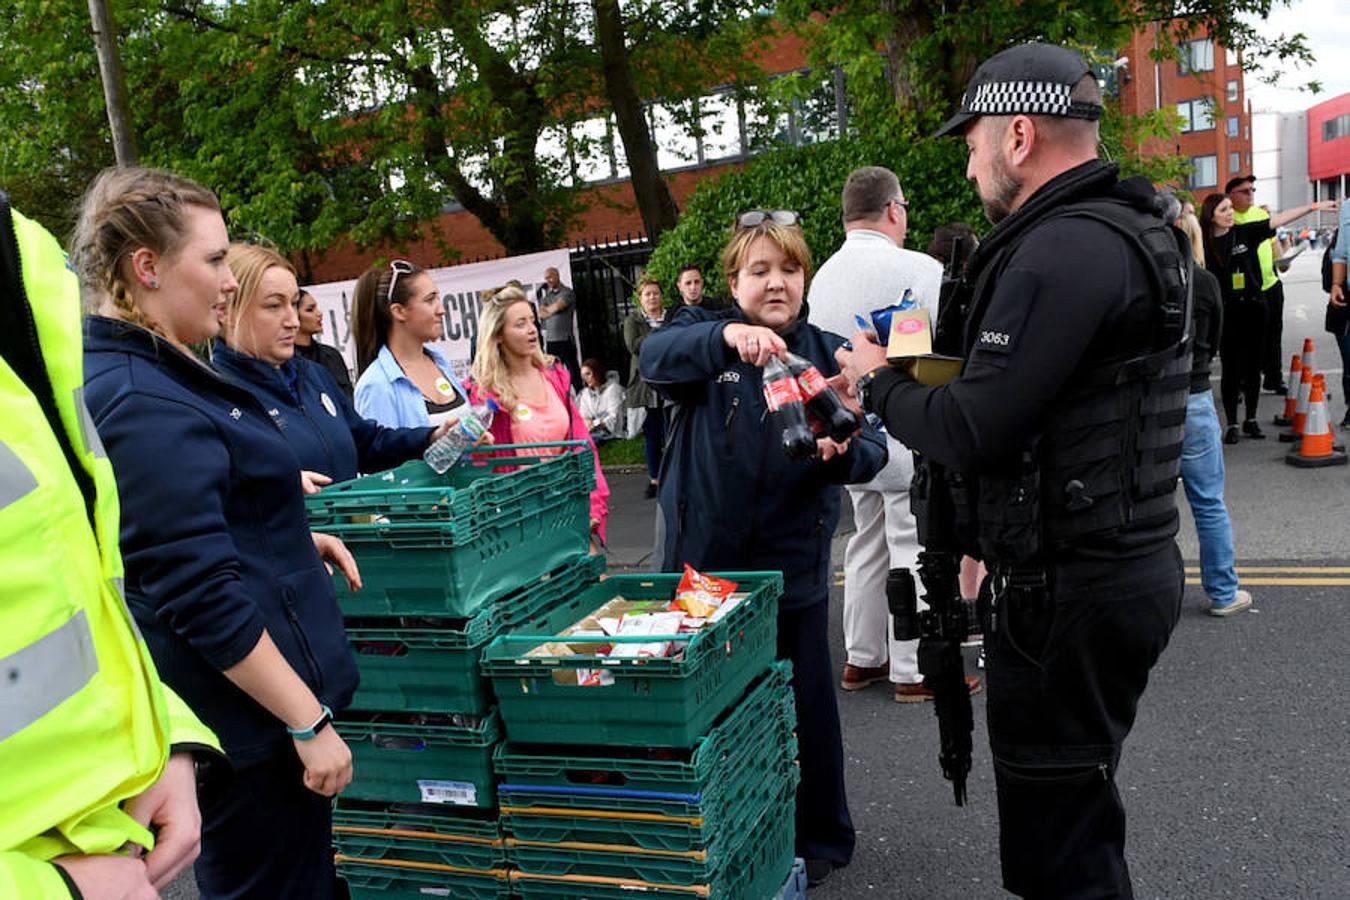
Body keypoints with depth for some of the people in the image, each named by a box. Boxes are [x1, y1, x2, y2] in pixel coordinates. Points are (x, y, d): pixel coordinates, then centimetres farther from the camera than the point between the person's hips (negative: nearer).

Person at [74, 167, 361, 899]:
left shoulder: (150, 372, 8)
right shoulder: (143, 405, -24)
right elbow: (207, 599, -26)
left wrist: (293, 540, 12)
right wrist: (310, 722, -21)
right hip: (247, 714, -10)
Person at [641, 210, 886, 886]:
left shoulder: (826, 352, 5)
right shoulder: (706, 332, 2)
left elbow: (873, 447, -5)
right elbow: (656, 355, -22)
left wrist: (844, 450, -28)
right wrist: (725, 336, -41)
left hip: (792, 567, 1)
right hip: (702, 562, 0)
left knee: (805, 709, 10)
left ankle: (818, 839, 33)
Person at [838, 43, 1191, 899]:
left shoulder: (1059, 251, -20)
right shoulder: (1132, 231, 13)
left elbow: (970, 434, -22)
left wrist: (879, 381, -6)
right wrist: (931, 371, 10)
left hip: (1066, 592, -10)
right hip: (1129, 561, 10)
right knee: (1079, 804, 25)